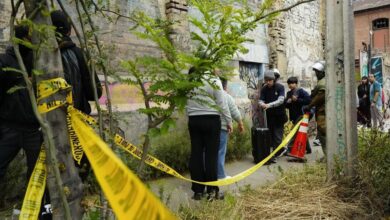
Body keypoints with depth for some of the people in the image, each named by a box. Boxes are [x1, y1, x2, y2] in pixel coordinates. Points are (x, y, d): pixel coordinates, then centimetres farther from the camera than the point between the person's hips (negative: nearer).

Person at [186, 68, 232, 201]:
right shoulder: (213, 80, -2)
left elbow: (186, 103, 3)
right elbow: (221, 103, -4)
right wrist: (228, 121, 3)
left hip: (194, 120, 3)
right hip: (211, 120, -3)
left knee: (196, 154, 7)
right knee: (211, 154, 2)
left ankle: (198, 191, 13)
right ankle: (212, 190, 7)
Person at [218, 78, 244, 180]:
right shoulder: (227, 97, -2)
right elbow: (235, 113, -1)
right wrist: (240, 123, 12)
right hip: (221, 127, -4)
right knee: (220, 152, 1)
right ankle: (220, 175, 6)